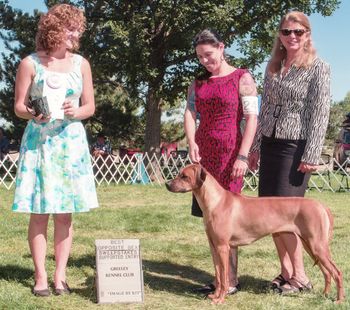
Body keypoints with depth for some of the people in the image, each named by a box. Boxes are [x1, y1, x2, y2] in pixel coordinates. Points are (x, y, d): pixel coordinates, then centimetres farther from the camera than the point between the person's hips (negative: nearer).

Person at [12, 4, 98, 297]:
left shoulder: (81, 63, 7)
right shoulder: (30, 63, -2)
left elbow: (90, 107, 9)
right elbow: (18, 106, -1)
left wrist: (76, 111, -12)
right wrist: (33, 115, -21)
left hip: (71, 142, 2)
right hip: (39, 142, -2)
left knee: (65, 213, 3)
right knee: (40, 212, -1)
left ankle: (60, 275, 10)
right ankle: (41, 276, 6)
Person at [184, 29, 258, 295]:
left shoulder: (242, 78, -1)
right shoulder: (199, 82, 15)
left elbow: (252, 117, -8)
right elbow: (190, 113, 5)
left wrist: (243, 155, -17)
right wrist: (192, 142, -14)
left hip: (230, 153, -6)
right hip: (204, 153, 6)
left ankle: (231, 280, -2)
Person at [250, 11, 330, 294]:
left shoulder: (318, 68, -7)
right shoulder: (273, 67, 11)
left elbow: (320, 114, -12)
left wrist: (311, 156, -17)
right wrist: (256, 146, 13)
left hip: (296, 147, -6)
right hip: (270, 145, 6)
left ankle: (300, 276, 3)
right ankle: (286, 270, 16)